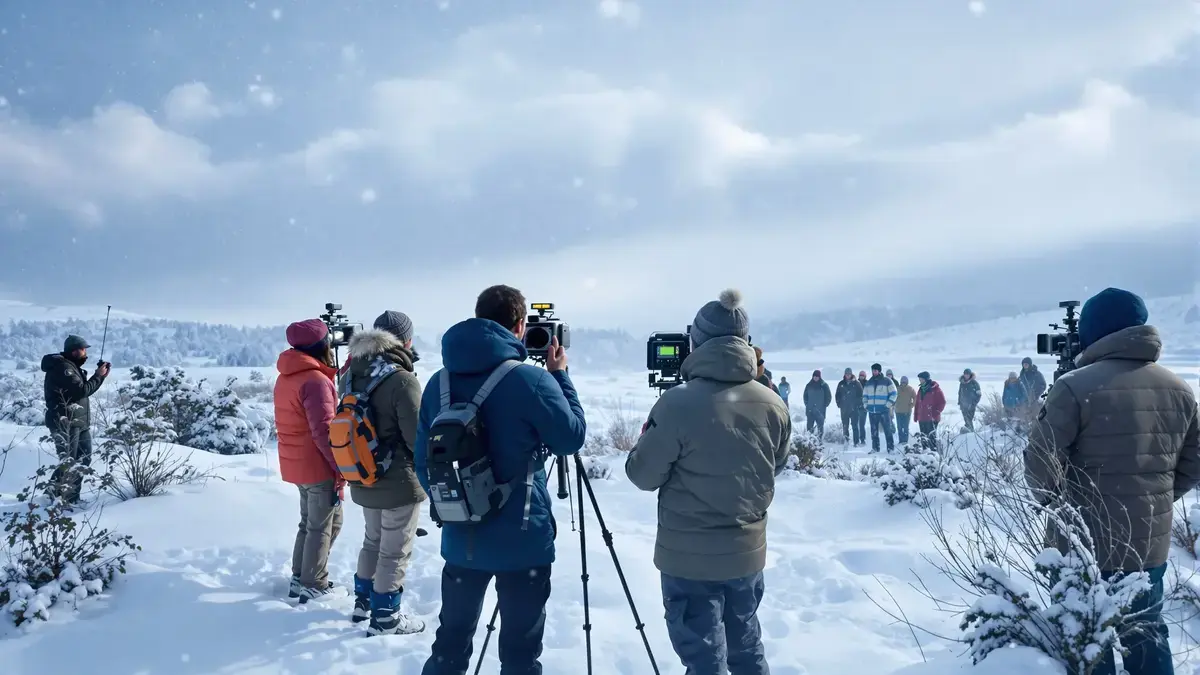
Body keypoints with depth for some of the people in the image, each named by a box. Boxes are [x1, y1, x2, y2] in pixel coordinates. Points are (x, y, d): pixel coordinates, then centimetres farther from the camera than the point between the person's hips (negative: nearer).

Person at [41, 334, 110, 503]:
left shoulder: (71, 366, 16)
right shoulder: (62, 367, -17)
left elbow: (84, 388, 17)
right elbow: (81, 390, -24)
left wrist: (100, 375, 4)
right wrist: (98, 376, -12)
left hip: (79, 423, 11)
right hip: (65, 424, -11)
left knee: (83, 460, 15)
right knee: (68, 463, -9)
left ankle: (72, 498, 23)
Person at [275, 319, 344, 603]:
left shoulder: (285, 377, 10)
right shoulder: (316, 380, -20)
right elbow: (324, 431, -23)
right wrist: (343, 466, -18)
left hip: (296, 464, 9)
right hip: (319, 466, -9)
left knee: (310, 522, 20)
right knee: (323, 527, 2)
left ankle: (300, 578, 27)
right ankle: (314, 587, 9)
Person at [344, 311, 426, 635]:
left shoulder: (353, 375, 1)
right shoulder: (402, 380, -22)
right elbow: (418, 438, -20)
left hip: (363, 480, 8)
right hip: (400, 483, -7)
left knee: (372, 541, 25)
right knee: (395, 551, 6)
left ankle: (363, 602, 37)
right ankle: (385, 618, 16)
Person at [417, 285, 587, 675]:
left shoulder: (438, 383, 1)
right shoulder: (532, 380, -15)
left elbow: (422, 460, 7)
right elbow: (573, 439, -2)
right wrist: (560, 375, 7)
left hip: (459, 538, 5)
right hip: (523, 541, -5)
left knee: (451, 643, 17)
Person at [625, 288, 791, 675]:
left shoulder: (678, 404, -20)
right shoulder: (773, 406, -5)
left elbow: (643, 475, -9)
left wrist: (652, 432, 6)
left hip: (689, 557, -4)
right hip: (748, 553, 5)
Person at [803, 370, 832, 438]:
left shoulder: (824, 385, -2)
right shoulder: (809, 385, 6)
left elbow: (829, 397, 2)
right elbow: (805, 396, 16)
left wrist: (824, 406, -3)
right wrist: (807, 404, 5)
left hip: (820, 411, -2)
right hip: (810, 410, 2)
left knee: (820, 427, 0)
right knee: (810, 426, 1)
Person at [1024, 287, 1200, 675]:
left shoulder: (1076, 387, -18)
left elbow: (1040, 462, -18)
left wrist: (1057, 501, 1)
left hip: (1086, 542, -5)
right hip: (1151, 541, 6)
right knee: (1147, 634, 21)